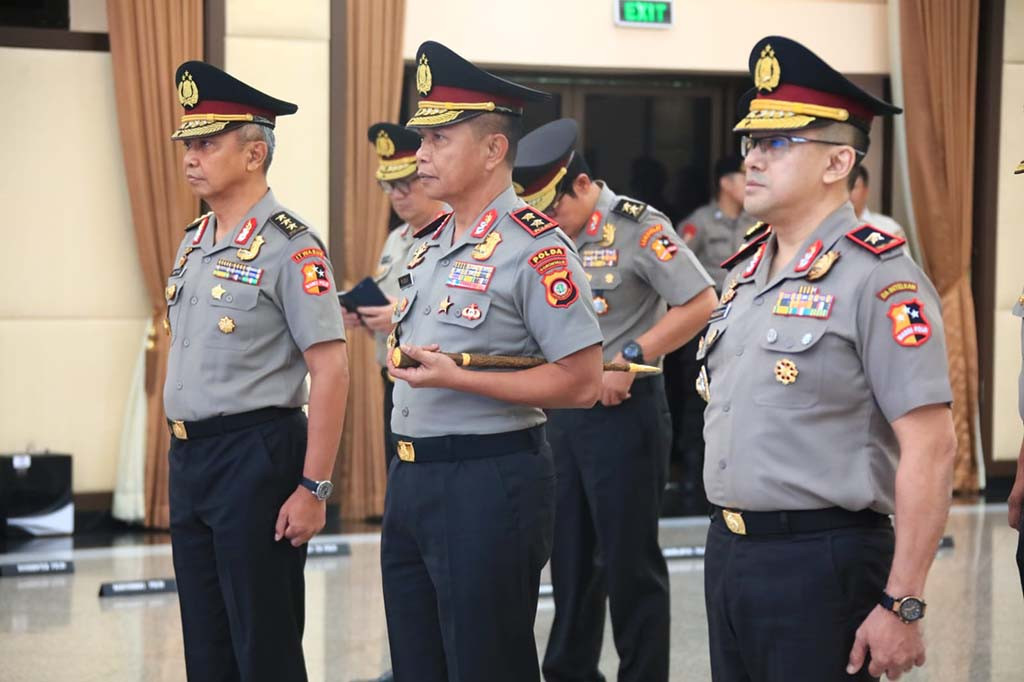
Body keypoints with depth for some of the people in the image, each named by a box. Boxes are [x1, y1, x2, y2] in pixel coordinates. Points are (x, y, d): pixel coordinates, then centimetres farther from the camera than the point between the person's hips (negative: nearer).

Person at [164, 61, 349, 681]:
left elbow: (330, 371, -16)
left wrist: (314, 489, -19)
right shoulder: (194, 242, 12)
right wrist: (184, 456, 16)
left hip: (256, 456, -8)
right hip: (189, 457, 8)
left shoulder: (290, 245, -12)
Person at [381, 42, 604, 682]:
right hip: (411, 478, 9)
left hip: (489, 483, -9)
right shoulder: (431, 244, 13)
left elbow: (581, 383, -18)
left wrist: (456, 378, -21)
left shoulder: (534, 245, -14)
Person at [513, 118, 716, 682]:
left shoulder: (637, 227, -13)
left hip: (623, 409, -7)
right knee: (569, 554, 14)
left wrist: (629, 359, -18)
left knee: (629, 561, -1)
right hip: (559, 410, 7)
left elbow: (700, 304, -16)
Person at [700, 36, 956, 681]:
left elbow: (931, 447, -17)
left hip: (820, 561, -8)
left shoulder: (878, 276, -13)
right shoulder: (746, 271, 12)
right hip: (728, 549, 8)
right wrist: (730, 540, 16)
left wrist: (902, 606, -19)